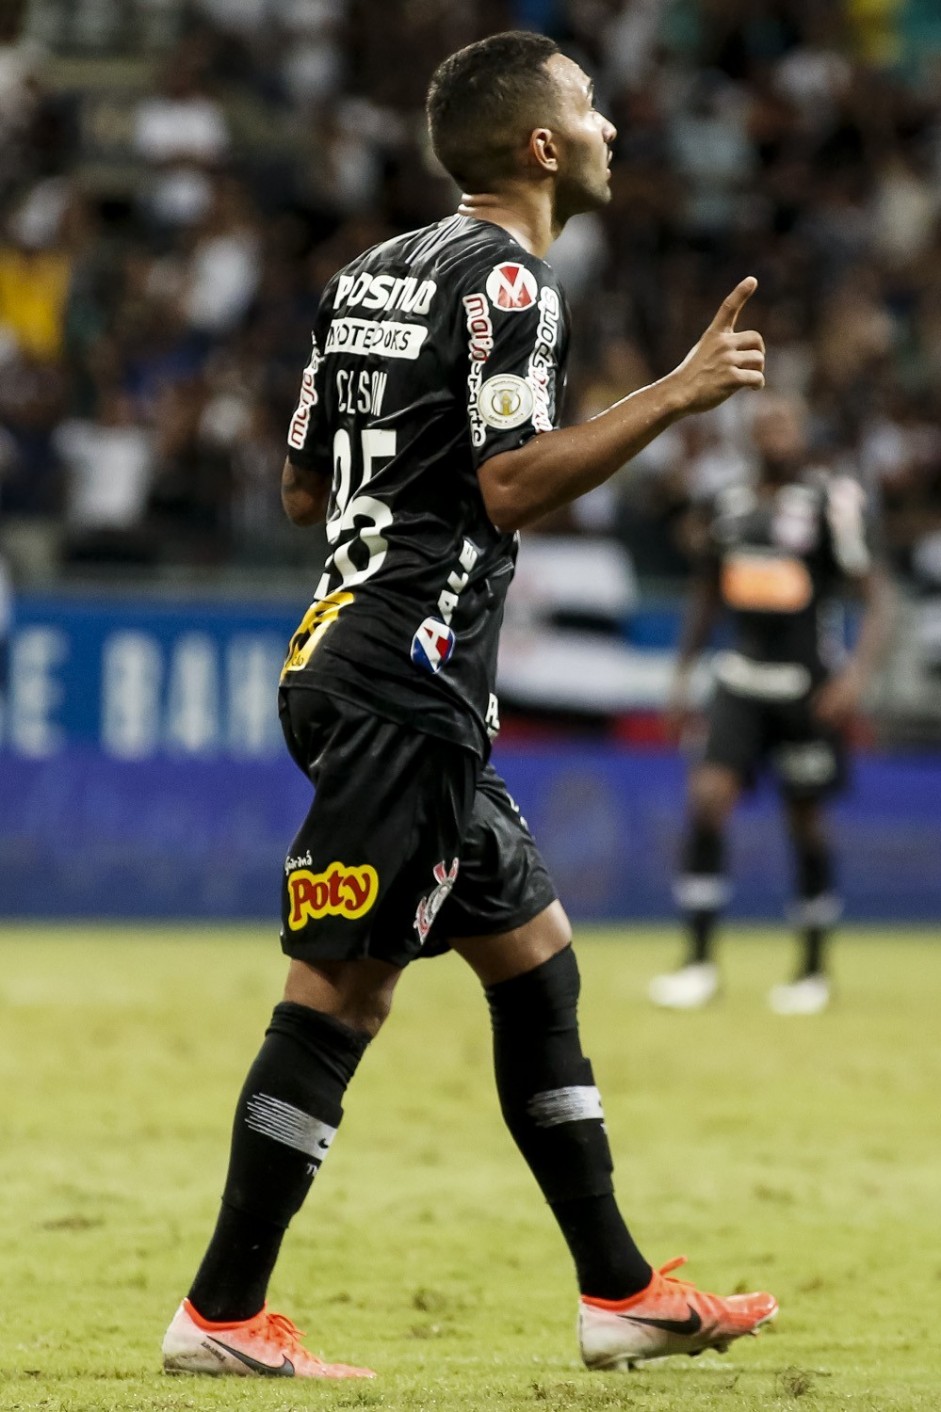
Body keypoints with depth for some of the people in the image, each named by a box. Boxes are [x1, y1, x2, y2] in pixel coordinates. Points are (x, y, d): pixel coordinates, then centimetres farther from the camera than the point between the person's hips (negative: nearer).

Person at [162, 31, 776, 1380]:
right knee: (341, 990, -8)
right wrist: (676, 394, -18)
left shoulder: (374, 272, 16)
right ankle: (222, 1312, -6)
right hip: (409, 680, -10)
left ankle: (620, 1292, 15)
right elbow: (510, 487, -20)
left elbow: (302, 488, 19)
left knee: (535, 958, 12)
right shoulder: (505, 278, -10)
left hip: (349, 653, 10)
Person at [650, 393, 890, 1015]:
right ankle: (700, 961, -6)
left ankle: (815, 970, 20)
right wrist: (683, 676, 14)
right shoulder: (729, 507, 8)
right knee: (707, 800, -12)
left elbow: (877, 595, -8)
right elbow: (706, 597, 20)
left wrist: (856, 673, -20)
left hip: (810, 684, -4)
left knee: (806, 822, 4)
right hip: (743, 679, 4)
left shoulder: (833, 502, -8)